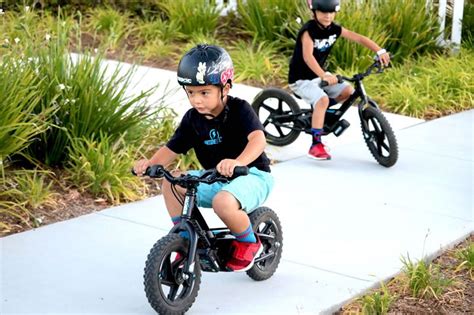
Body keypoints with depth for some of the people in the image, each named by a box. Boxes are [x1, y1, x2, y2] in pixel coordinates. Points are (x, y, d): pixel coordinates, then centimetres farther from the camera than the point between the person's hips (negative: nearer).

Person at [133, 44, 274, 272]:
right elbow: (172, 149, 1)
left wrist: (237, 162, -56)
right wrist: (150, 163, -22)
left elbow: (258, 138, -35)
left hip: (252, 175, -6)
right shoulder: (193, 118, -1)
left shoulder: (239, 110, -18)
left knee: (223, 202, -37)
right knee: (170, 184, -11)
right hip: (215, 178, 7)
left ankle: (249, 243, -6)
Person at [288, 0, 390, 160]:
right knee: (322, 99, -29)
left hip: (319, 75, 7)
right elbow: (307, 57, -38)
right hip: (300, 79, -7)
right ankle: (316, 145, -24)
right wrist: (324, 76, -52)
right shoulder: (308, 31, -24)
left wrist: (380, 51, -21)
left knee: (348, 91, -5)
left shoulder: (334, 29, -4)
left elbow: (359, 38, -7)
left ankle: (319, 112, 16)